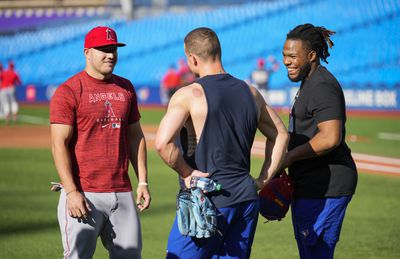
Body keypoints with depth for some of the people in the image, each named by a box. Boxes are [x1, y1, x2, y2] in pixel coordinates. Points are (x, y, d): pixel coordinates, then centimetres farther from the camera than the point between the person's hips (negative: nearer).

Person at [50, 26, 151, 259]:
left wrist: (143, 181, 11)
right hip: (84, 195, -6)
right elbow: (59, 144, -10)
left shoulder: (126, 88, 14)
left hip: (122, 193, 6)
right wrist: (71, 192, -17)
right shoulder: (69, 91, -5)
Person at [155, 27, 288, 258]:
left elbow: (163, 143, -22)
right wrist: (262, 181, 17)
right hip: (246, 200, 6)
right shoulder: (251, 93, 9)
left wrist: (186, 173, -8)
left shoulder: (189, 95, -10)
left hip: (207, 202, -6)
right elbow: (280, 135, 20)